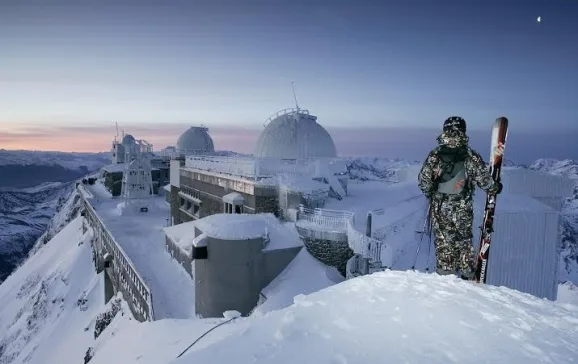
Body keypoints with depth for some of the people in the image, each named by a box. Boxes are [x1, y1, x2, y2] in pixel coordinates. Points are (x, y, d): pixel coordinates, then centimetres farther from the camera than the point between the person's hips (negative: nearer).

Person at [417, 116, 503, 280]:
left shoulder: (435, 154, -7)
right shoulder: (471, 156, -9)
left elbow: (423, 180, -6)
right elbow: (483, 180, -7)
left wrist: (431, 194, 13)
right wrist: (495, 188, 14)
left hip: (439, 206, 0)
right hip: (463, 208, 0)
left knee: (443, 241, 10)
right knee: (464, 240, 15)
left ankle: (445, 275, 15)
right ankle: (467, 275, 22)